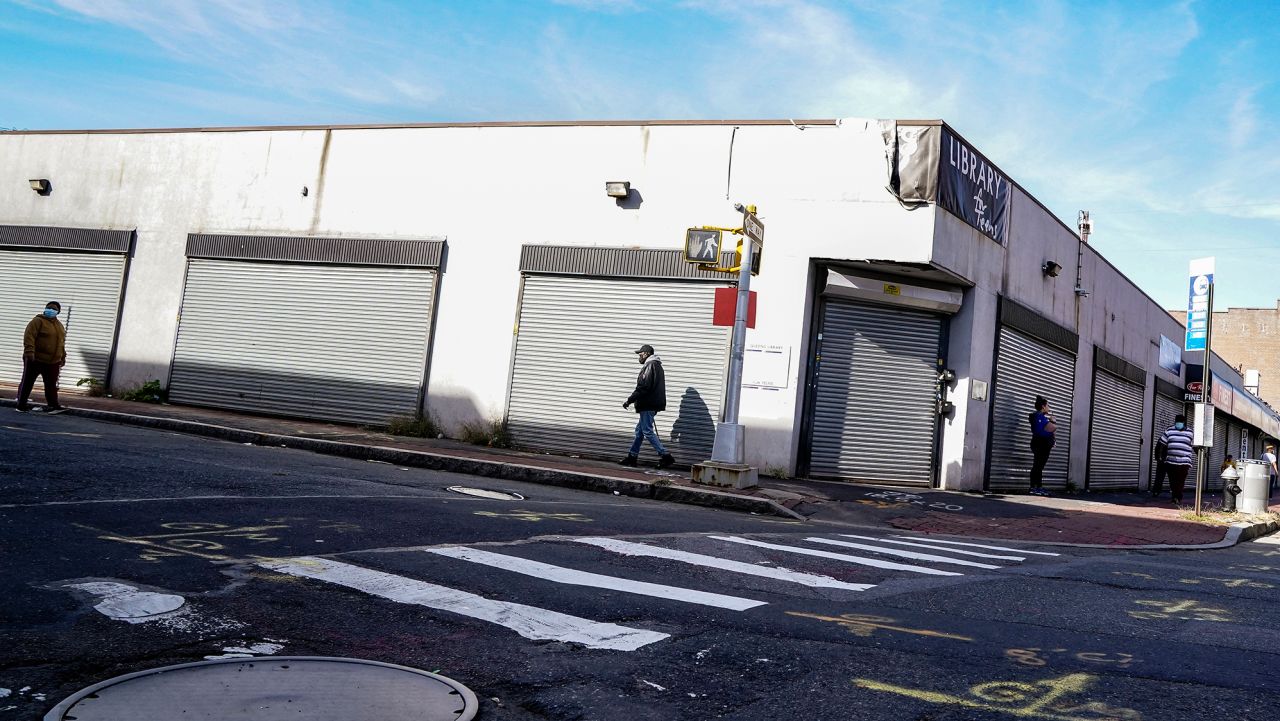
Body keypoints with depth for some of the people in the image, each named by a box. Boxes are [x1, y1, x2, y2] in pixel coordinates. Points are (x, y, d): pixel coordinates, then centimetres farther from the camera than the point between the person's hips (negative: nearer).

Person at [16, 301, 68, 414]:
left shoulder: (59, 324, 16)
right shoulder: (38, 321, -8)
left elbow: (61, 342, 24)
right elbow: (29, 337, -18)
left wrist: (63, 356, 21)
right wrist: (30, 351, -29)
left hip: (53, 362, 6)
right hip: (35, 360, -6)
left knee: (51, 385, 5)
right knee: (27, 383, 2)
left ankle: (53, 405, 8)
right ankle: (21, 405, 8)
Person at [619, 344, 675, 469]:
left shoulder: (650, 366, -14)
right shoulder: (657, 365, 18)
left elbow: (643, 387, -21)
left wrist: (629, 400, -16)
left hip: (648, 405, -10)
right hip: (652, 404, 10)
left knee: (647, 431, -7)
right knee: (639, 430, 14)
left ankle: (665, 456, -9)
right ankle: (632, 457, 19)